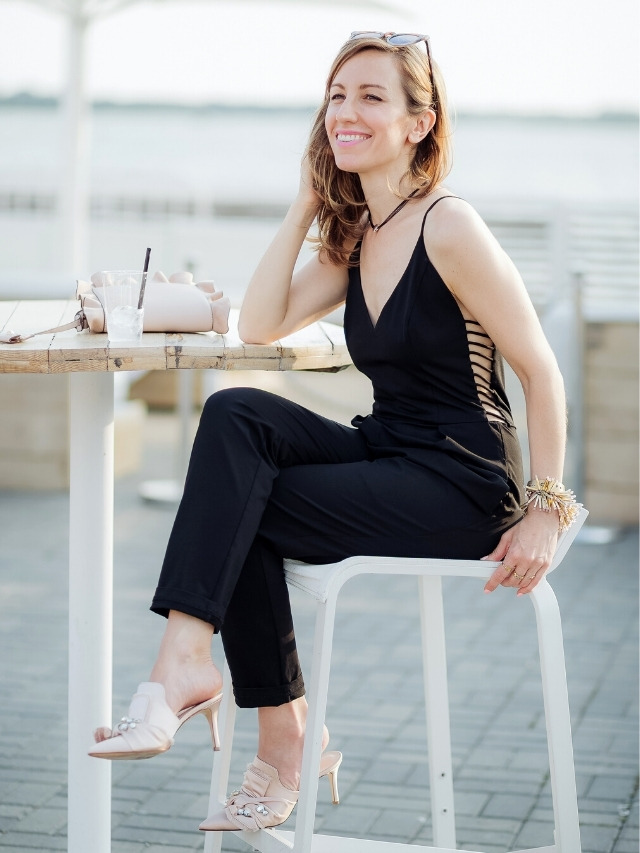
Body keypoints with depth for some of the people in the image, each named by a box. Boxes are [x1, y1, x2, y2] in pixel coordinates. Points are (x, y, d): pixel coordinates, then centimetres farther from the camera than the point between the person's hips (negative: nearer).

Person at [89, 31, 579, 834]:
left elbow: (540, 370, -12)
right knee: (234, 415, -17)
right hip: (387, 453, 7)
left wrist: (545, 510, -12)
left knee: (243, 511, -19)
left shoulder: (448, 227, -13)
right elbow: (259, 325, 4)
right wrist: (305, 207, 2)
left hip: (464, 484, -7)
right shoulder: (352, 240, 12)